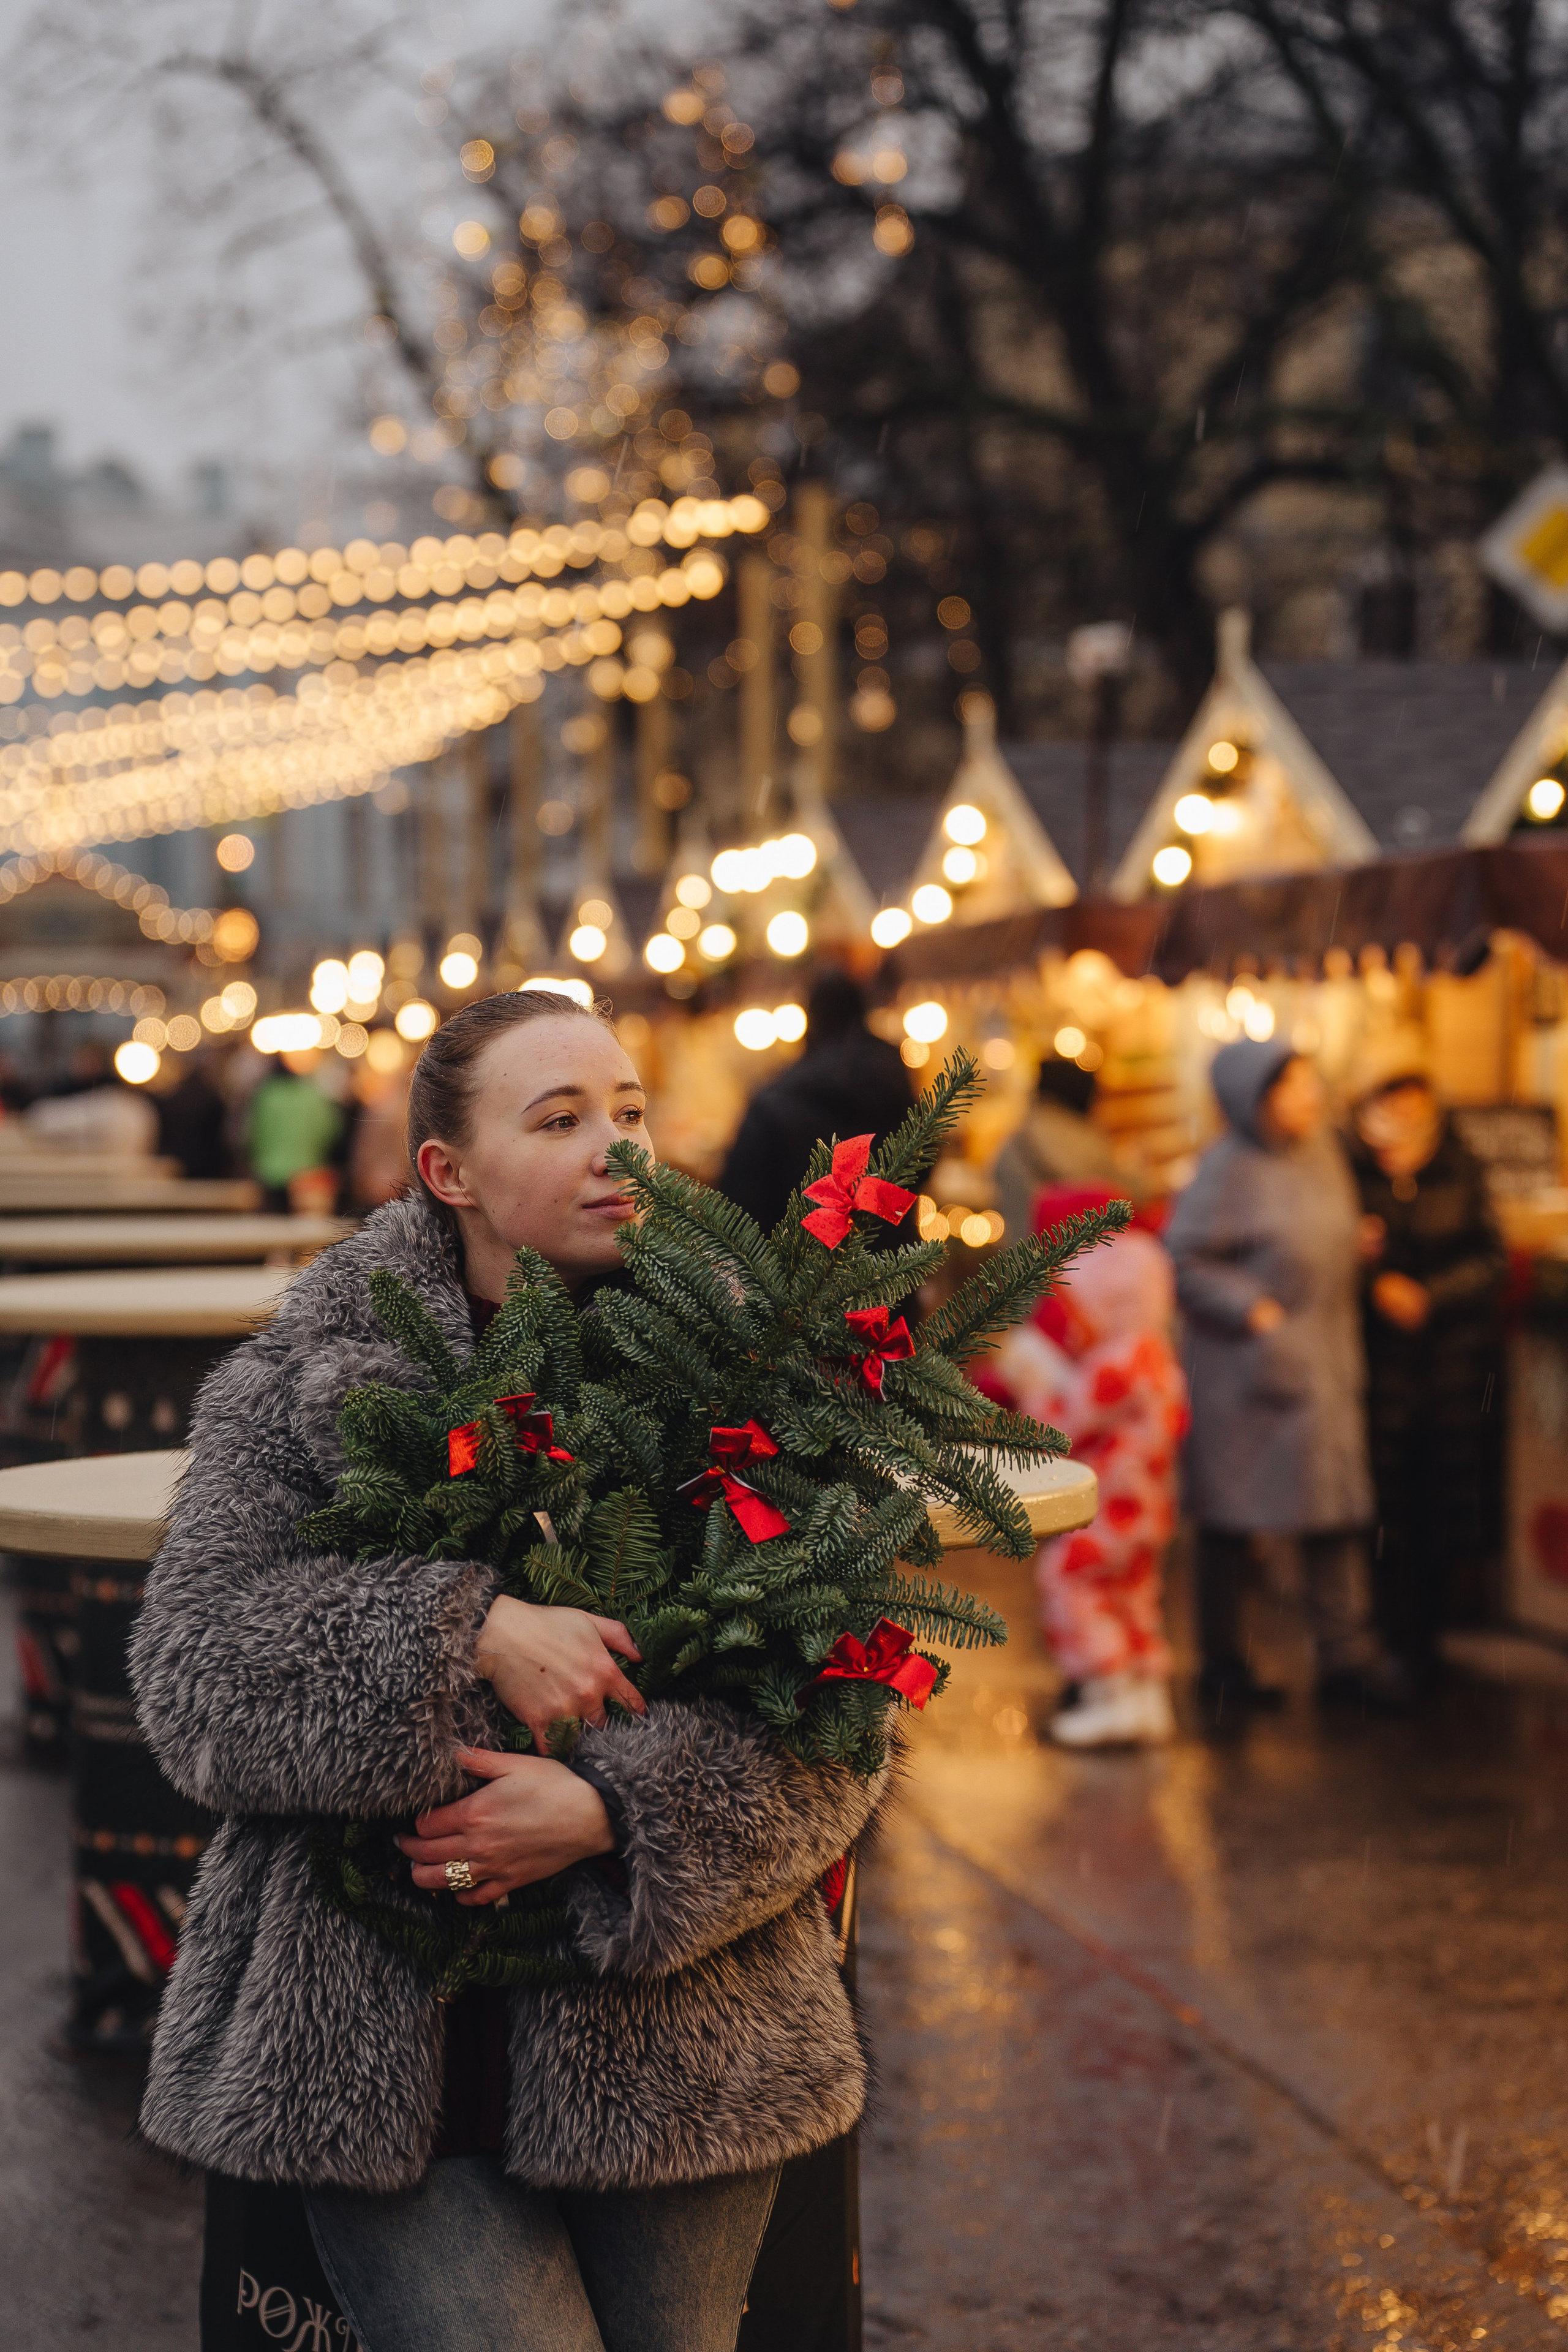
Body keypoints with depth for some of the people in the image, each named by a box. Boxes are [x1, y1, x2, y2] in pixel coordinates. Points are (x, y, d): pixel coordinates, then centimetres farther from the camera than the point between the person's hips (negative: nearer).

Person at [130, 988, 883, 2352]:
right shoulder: (297, 1392, 3)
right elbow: (194, 1670, -8)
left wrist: (615, 1811, -18)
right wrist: (465, 1637, -20)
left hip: (674, 2047, 2)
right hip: (378, 2051, -1)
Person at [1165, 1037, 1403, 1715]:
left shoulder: (1320, 1147, 6)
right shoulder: (1230, 1169, -17)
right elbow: (1183, 1258, -17)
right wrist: (1255, 1313, -19)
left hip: (1324, 1357, 7)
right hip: (1246, 1363, -7)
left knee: (1337, 1508, 5)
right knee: (1231, 1514, 4)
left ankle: (1346, 1653, 11)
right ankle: (1222, 1662, 15)